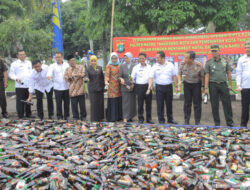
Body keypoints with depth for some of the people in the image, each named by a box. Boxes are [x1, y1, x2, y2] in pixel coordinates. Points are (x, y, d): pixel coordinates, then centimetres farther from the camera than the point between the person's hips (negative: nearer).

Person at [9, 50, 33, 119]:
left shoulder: (29, 63, 15)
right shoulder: (14, 64, -1)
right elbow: (11, 74, -1)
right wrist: (16, 78, -18)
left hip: (28, 85, 5)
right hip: (19, 86, -5)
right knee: (20, 101, -3)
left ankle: (28, 114, 22)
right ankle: (20, 115, 5)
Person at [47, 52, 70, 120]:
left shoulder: (66, 65, 9)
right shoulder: (53, 66, 1)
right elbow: (50, 72, -15)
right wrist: (49, 76, -36)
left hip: (66, 87, 2)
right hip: (57, 88, -2)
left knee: (67, 102, 8)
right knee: (58, 103, 1)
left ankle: (67, 116, 21)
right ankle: (59, 116, 13)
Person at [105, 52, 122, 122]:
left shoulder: (119, 66, 13)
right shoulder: (109, 66, -3)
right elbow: (107, 75, -16)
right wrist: (106, 81, -33)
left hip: (119, 86, 5)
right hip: (112, 86, -5)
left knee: (119, 101, 6)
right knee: (112, 102, -4)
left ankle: (119, 116, 17)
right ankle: (112, 117, 3)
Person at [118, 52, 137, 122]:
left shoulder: (135, 66, 1)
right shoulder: (122, 66, 3)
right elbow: (120, 76, 1)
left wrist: (133, 84, -11)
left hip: (133, 87, 1)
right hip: (125, 88, -1)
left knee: (132, 102, 6)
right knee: (126, 103, -3)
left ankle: (130, 117, 19)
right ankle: (125, 118, 0)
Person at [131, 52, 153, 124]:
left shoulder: (149, 67, 8)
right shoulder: (136, 67, 2)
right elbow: (132, 77, 7)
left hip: (148, 86, 2)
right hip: (139, 86, -2)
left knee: (149, 103, 6)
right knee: (140, 104, 2)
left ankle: (149, 119, 17)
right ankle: (140, 119, 13)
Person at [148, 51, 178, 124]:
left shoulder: (170, 65, 2)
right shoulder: (155, 66, 0)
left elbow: (174, 76, 5)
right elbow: (151, 77, -6)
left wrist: (176, 86, 2)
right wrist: (150, 87, -19)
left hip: (169, 86, 1)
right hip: (159, 87, -1)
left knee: (169, 104, 10)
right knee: (160, 104, 3)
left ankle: (170, 119, 24)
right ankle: (161, 120, 14)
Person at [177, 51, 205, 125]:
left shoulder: (199, 66, -23)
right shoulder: (183, 64, -15)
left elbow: (202, 76, -9)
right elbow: (179, 74, -1)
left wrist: (202, 86, -4)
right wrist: (179, 84, -11)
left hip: (196, 84, -2)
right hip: (187, 84, 2)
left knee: (197, 104, 0)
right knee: (187, 103, 6)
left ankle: (197, 122, 10)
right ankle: (186, 121, 16)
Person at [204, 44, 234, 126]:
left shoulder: (224, 61, 6)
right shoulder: (209, 62, 1)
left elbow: (229, 73, 11)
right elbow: (207, 76, -2)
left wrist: (230, 84, 7)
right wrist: (206, 88, -7)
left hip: (223, 84, 1)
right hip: (213, 85, -1)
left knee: (227, 104, 1)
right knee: (214, 105, 3)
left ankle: (230, 122, 10)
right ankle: (217, 123, 13)